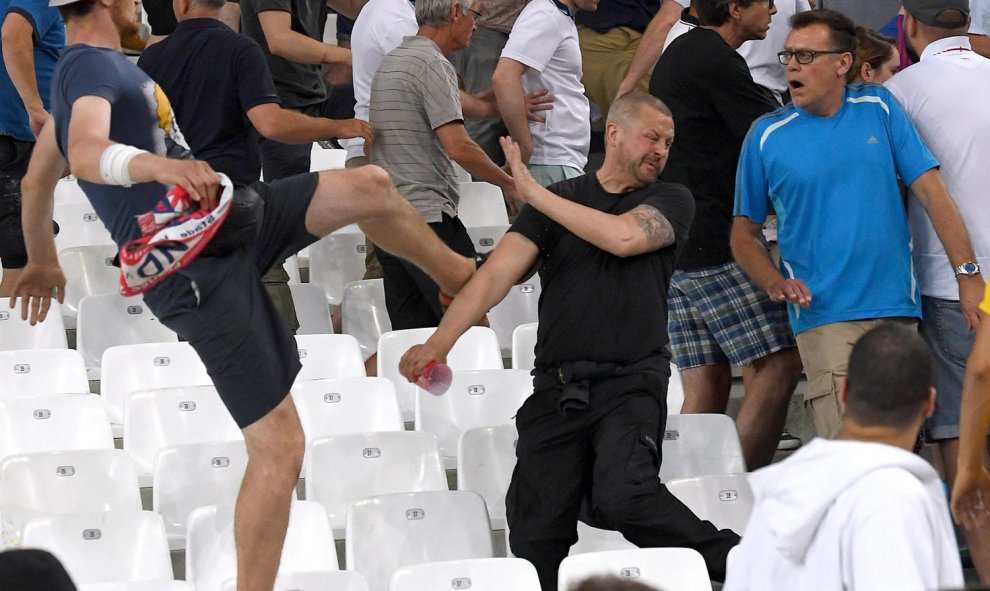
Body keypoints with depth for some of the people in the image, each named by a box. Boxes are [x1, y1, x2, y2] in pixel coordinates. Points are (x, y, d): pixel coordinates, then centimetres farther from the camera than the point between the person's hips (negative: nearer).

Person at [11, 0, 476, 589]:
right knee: (279, 446, -12)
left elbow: (37, 179, 28)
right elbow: (86, 155, -37)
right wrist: (159, 165, -55)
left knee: (372, 186, 9)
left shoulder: (85, 67, 16)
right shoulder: (93, 67, -16)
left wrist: (42, 259, 43)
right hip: (197, 271, -10)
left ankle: (461, 277, 35)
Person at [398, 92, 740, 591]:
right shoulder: (556, 202, 14)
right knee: (536, 534, -2)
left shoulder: (670, 202, 9)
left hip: (630, 382, -3)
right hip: (556, 389, 3)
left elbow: (623, 237, -13)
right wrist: (440, 341, -12)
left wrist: (534, 193, -4)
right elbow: (497, 273, 2)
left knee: (622, 497, -27)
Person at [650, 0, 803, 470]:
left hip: (673, 250, 10)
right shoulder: (715, 61, -11)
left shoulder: (678, 53, 21)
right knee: (777, 367, -9)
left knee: (705, 385, 8)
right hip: (715, 250, -10)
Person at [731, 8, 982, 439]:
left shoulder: (878, 109, 7)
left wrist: (969, 275, -4)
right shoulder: (767, 135, 4)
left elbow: (932, 192, 5)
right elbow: (745, 231, 11)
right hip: (824, 315, -2)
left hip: (898, 310, 2)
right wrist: (775, 283, -9)